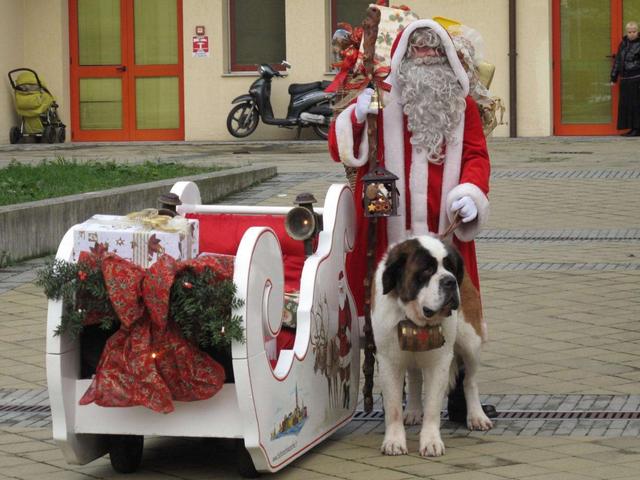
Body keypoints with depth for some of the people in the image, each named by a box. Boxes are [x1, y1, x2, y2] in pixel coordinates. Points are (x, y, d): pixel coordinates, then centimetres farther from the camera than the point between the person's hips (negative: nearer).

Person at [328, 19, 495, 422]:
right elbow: (340, 150, 1)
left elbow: (476, 155, 10)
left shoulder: (461, 103, 12)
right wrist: (357, 116, -18)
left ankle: (460, 399, 11)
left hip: (446, 228, 2)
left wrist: (470, 193, -9)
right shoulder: (382, 98, 4)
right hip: (393, 230, -2)